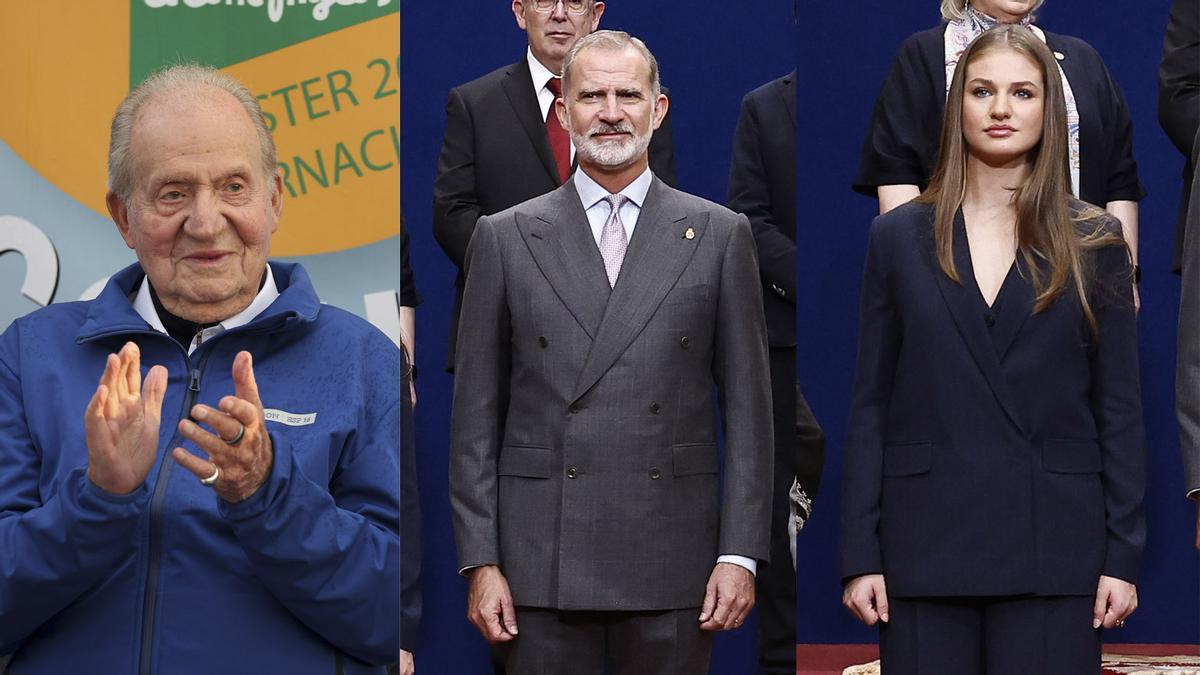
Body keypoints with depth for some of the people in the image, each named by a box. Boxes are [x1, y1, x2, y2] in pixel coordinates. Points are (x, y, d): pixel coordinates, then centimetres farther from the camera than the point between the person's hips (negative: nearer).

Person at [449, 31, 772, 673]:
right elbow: (476, 414, 5)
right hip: (542, 564, 0)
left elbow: (747, 404, 5)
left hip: (673, 564, 0)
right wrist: (480, 561, -1)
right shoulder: (506, 238, 6)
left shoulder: (720, 235, 7)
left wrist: (741, 552, -2)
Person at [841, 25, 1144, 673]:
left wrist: (1122, 556, -2)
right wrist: (859, 556, 0)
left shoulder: (1093, 242, 6)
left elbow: (1119, 409, 5)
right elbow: (870, 405, 6)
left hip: (1051, 547, 0)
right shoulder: (898, 237, 7)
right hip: (926, 542, 1)